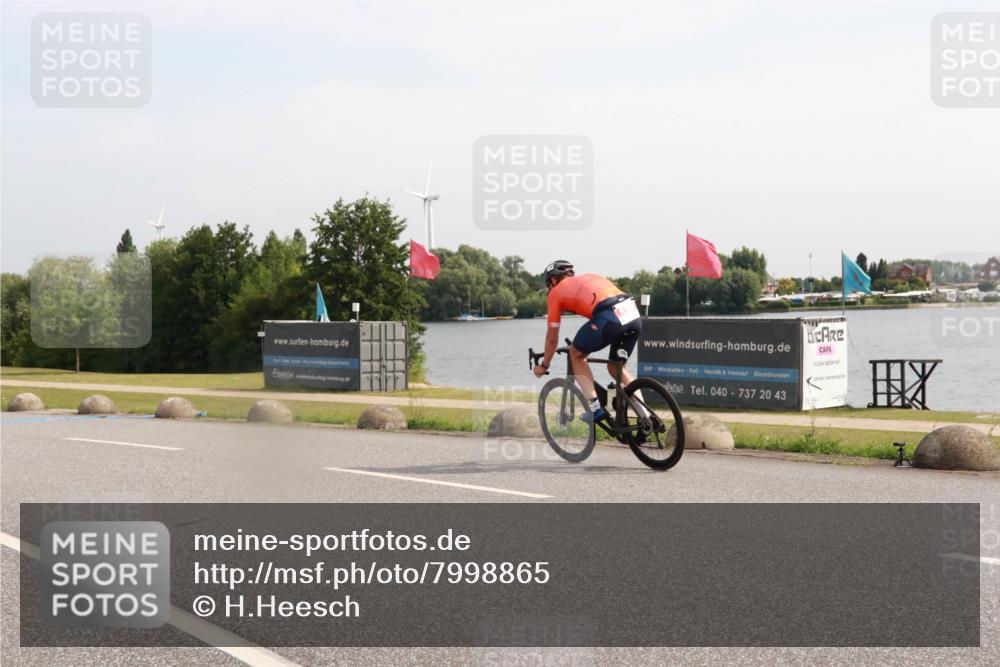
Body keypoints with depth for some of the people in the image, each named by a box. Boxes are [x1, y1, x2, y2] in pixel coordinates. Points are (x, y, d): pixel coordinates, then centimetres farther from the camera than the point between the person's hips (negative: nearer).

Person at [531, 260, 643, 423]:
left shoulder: (556, 292, 20)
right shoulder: (590, 277, 36)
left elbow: (552, 338, 25)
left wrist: (543, 365, 40)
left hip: (609, 318, -6)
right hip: (634, 315, 6)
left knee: (576, 354, 19)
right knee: (616, 367, 25)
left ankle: (596, 407, 7)